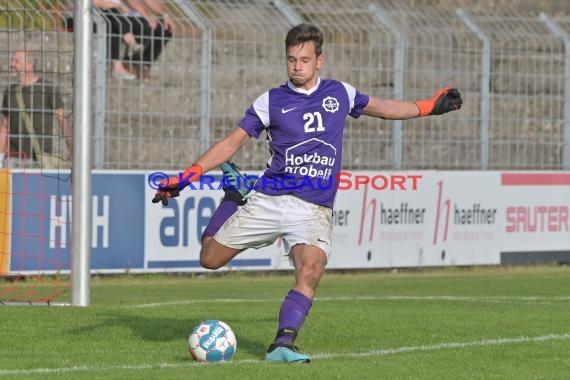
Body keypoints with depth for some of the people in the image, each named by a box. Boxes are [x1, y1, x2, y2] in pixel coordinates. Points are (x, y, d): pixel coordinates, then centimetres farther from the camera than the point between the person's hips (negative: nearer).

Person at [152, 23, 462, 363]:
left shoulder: (340, 93, 10)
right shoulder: (271, 101, 4)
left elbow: (381, 107, 29)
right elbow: (232, 143, 6)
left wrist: (429, 106, 29)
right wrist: (185, 177, 0)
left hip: (314, 210, 0)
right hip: (268, 200, 0)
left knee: (311, 271, -28)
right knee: (210, 259, 3)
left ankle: (283, 344, -30)